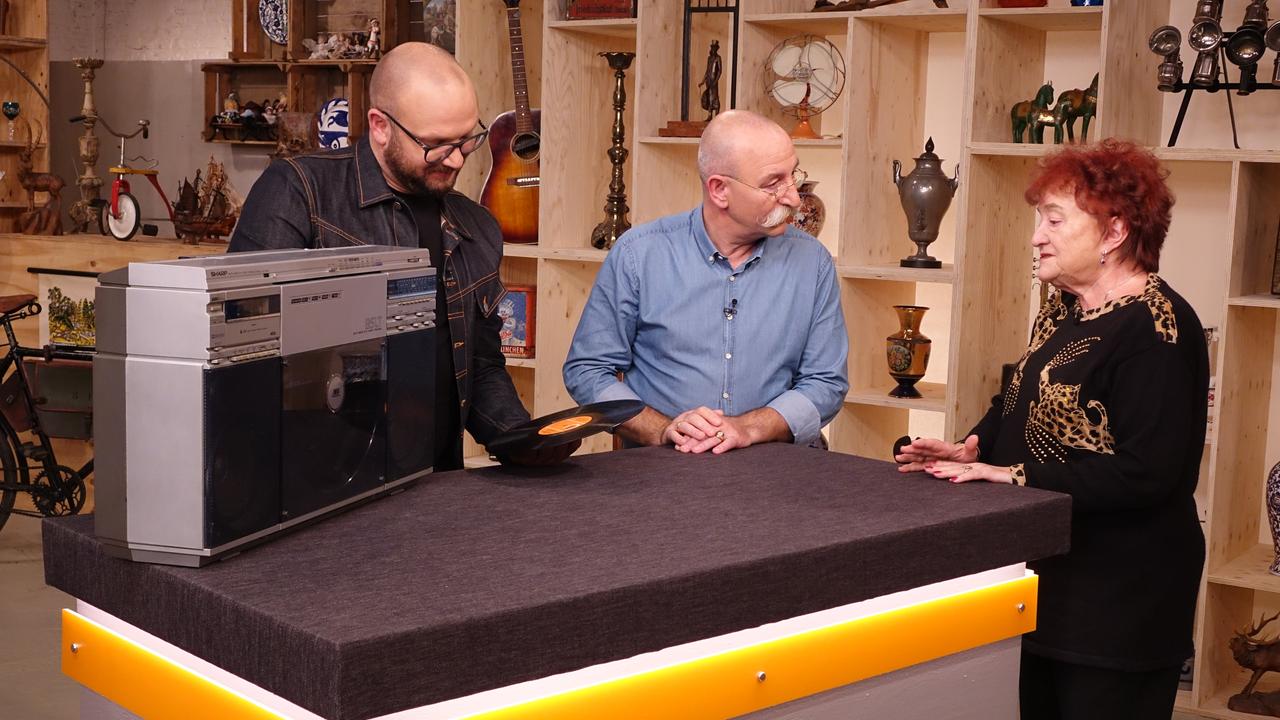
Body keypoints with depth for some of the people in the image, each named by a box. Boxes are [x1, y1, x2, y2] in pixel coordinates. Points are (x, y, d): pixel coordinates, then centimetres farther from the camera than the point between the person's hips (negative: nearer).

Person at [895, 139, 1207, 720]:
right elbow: (1023, 401, 22)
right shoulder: (1063, 310, 9)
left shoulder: (1154, 328, -21)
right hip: (1044, 579, 9)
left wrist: (1017, 476, -24)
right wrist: (975, 448, 1)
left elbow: (1146, 472, -27)